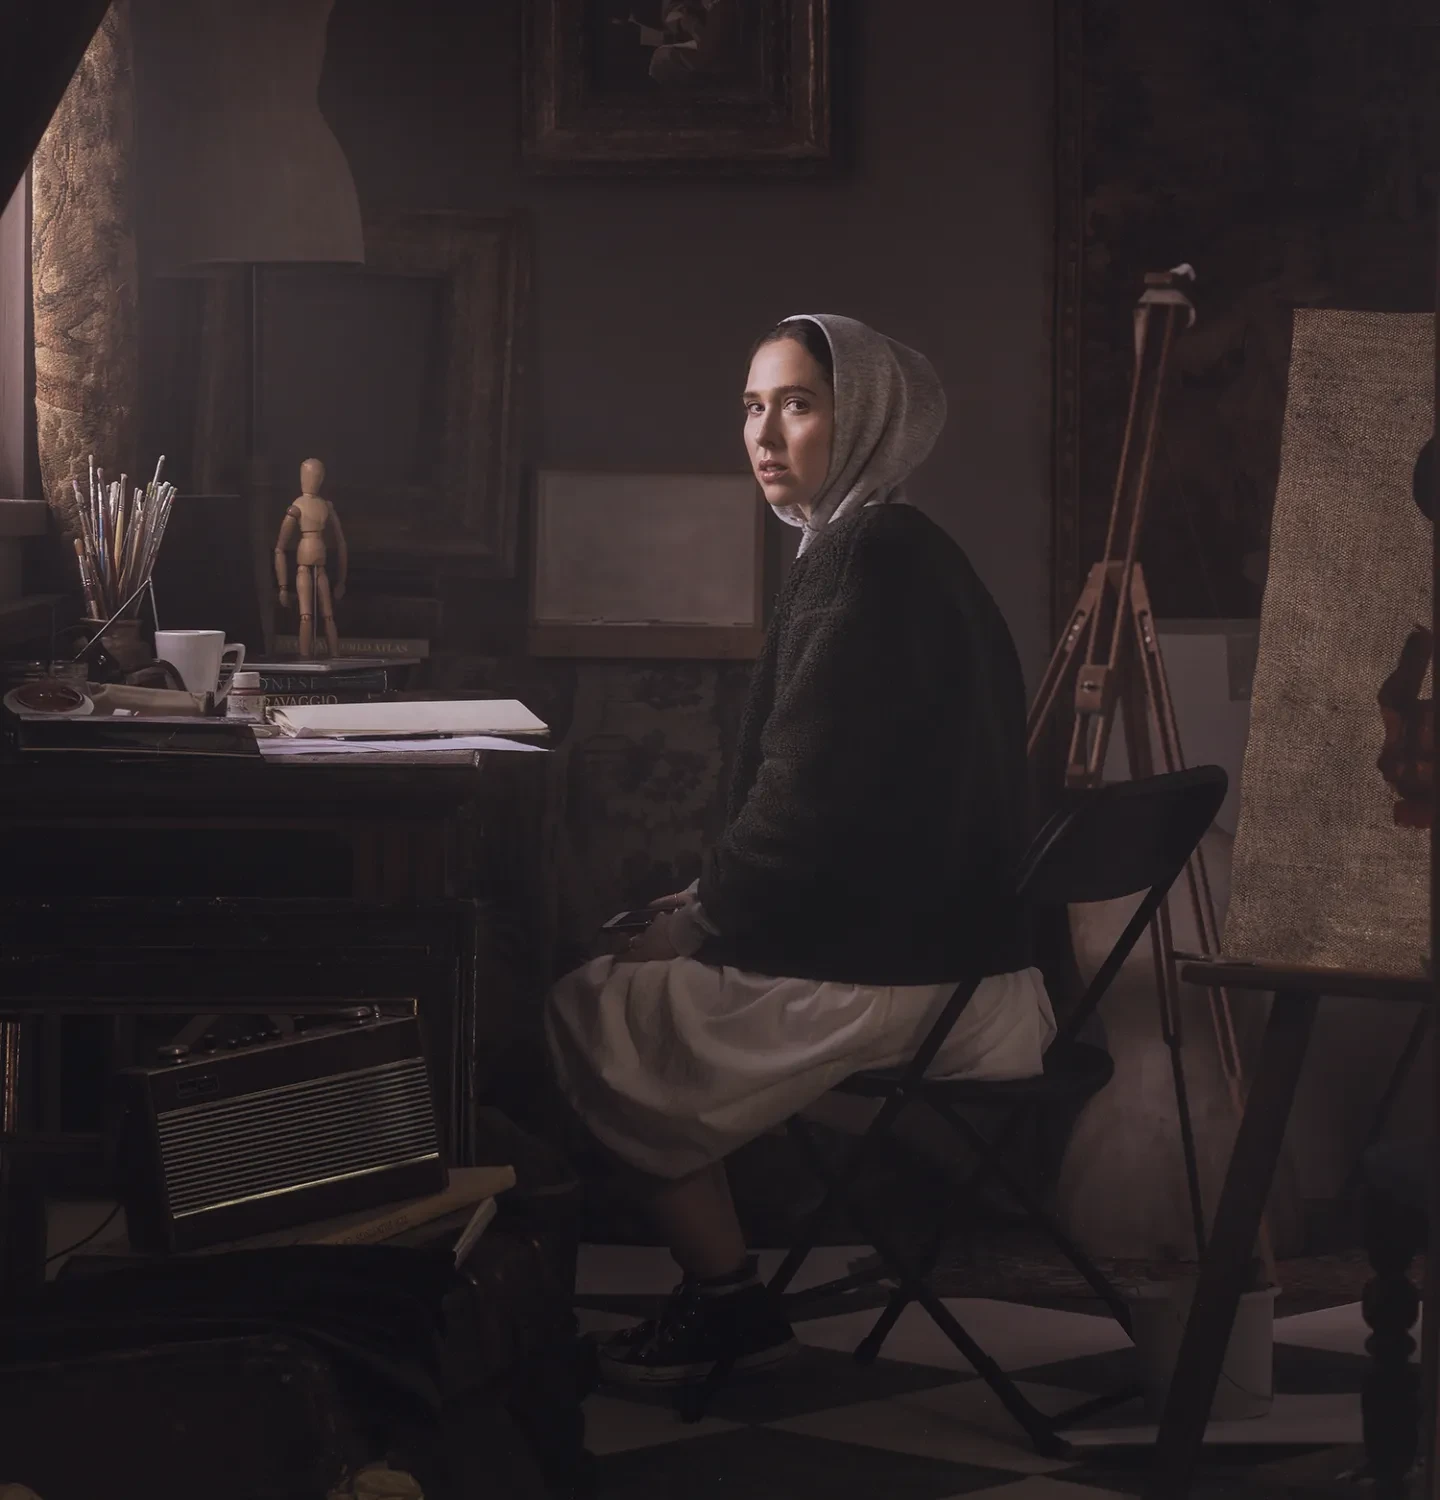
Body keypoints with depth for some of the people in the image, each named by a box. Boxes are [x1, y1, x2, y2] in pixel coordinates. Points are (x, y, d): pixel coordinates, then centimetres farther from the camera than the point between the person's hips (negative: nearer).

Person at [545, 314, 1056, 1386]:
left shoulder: (869, 562, -17)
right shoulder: (902, 553, 14)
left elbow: (812, 796, -20)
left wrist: (697, 920, -7)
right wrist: (714, 900, 12)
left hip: (889, 980, -10)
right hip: (940, 948, 10)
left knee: (593, 1018, 3)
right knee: (646, 977, 21)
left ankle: (731, 1300, 8)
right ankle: (719, 1298, 19)